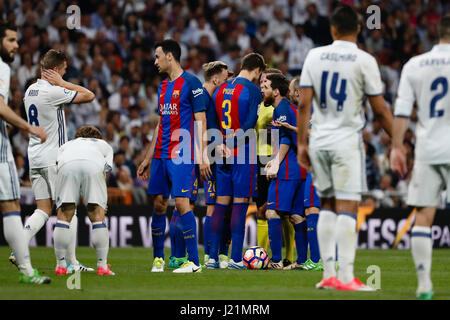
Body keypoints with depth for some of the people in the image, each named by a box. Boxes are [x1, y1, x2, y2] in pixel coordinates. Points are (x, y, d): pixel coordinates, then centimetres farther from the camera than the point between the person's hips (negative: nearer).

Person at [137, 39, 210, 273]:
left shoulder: (190, 83, -6)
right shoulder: (163, 87, 18)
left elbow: (201, 121, -9)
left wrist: (202, 156, -15)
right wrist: (148, 159, 22)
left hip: (181, 156, -8)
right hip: (160, 155, 8)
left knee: (181, 202, -13)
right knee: (158, 204, 7)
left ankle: (194, 261, -10)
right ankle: (158, 258, 16)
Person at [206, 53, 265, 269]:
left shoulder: (220, 90, 14)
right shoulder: (252, 90, -6)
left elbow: (211, 122, 9)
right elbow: (250, 123, -16)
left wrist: (219, 145, 0)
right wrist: (236, 137, -8)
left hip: (223, 154, 6)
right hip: (243, 153, -6)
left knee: (221, 203, 8)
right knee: (240, 203, -4)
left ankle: (212, 257, 6)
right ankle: (235, 258, -7)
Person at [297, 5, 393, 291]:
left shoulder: (315, 56, 3)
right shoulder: (364, 61, -6)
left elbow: (304, 105, 2)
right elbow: (380, 109, -4)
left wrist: (302, 143, 8)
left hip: (319, 141, 4)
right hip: (347, 140, -4)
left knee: (327, 206, 13)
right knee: (347, 207, -5)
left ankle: (328, 273, 11)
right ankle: (345, 276, -10)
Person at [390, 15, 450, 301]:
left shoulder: (414, 65, 6)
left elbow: (402, 111, 4)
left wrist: (397, 147, 8)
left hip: (426, 151, 3)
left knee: (423, 216, 4)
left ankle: (424, 283, -1)